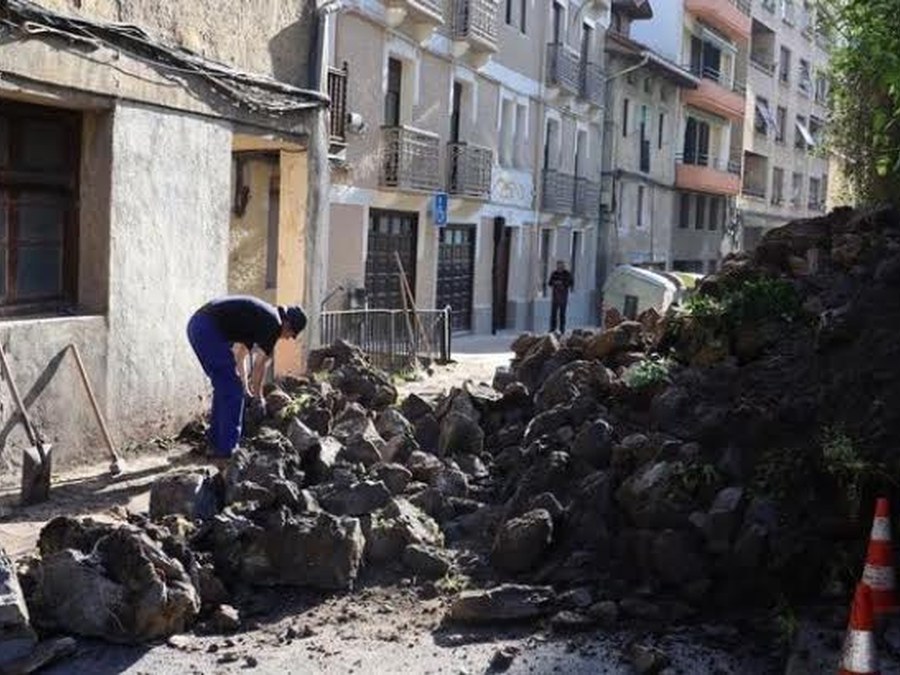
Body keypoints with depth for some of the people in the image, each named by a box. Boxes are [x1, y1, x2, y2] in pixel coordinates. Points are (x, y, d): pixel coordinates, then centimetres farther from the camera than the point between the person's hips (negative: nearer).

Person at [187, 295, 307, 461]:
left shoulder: (259, 317, 25)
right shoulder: (273, 323, -2)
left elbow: (240, 354, 32)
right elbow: (260, 364, 0)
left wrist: (245, 387, 34)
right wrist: (257, 395, 14)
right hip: (209, 329, -10)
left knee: (224, 388, 19)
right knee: (232, 391, -3)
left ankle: (215, 445, 25)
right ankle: (226, 450, 1)